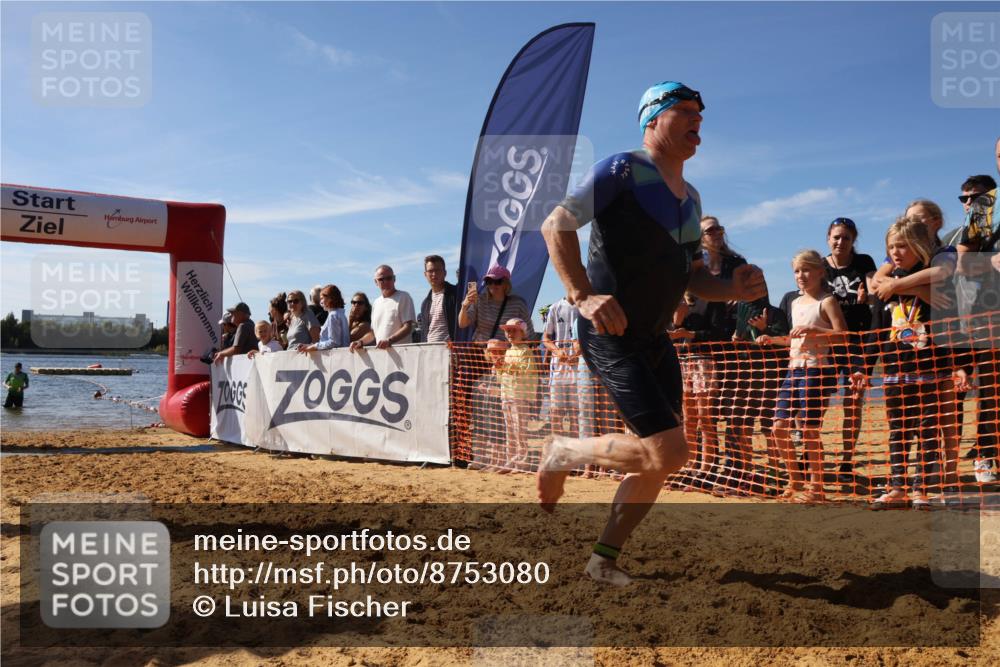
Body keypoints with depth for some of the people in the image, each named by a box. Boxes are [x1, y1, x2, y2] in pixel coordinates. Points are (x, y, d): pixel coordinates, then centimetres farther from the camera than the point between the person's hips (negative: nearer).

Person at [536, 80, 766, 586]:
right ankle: (564, 452, 6)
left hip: (656, 339, 9)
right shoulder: (623, 170, -8)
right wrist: (582, 295, -27)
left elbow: (692, 277, 21)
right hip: (609, 334, -9)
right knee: (669, 451, -17)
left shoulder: (691, 198, 17)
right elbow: (556, 226, -16)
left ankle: (605, 558, 25)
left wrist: (733, 289, 1)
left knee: (659, 463, 9)